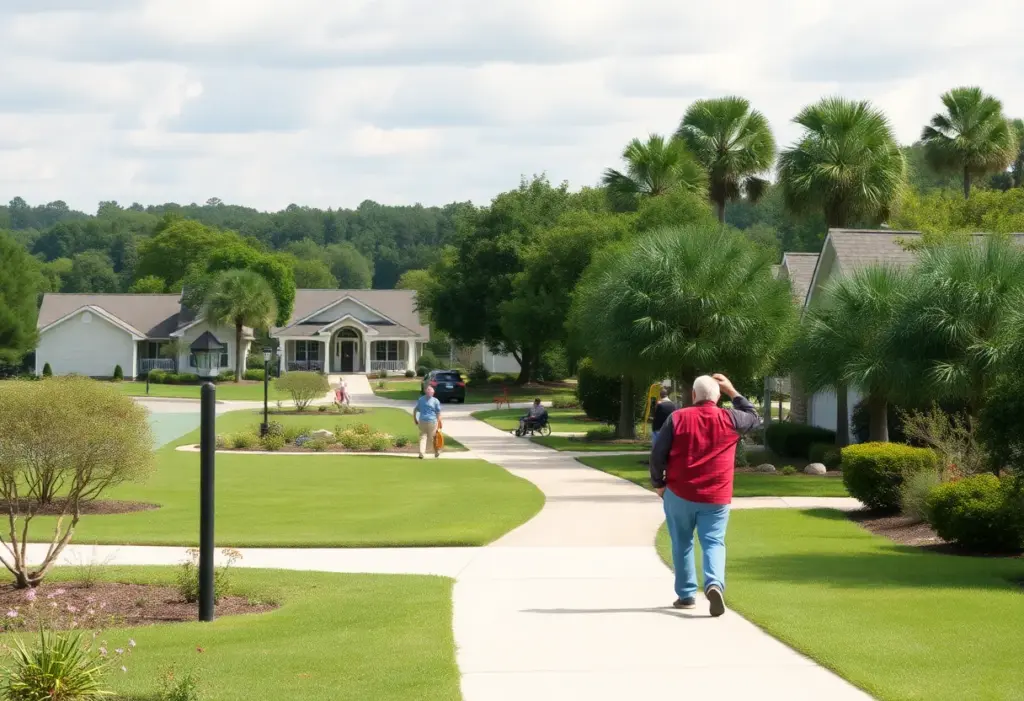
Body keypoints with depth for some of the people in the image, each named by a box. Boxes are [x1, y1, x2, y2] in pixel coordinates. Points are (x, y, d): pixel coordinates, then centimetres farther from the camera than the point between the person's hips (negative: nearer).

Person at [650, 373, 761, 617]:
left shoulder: (677, 418, -4)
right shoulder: (729, 419, -1)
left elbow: (658, 454, -2)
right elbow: (754, 418, 21)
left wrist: (658, 483, 12)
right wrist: (732, 392, 23)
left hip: (679, 494, 0)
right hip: (716, 497, 0)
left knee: (682, 543, 14)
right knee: (714, 543, 1)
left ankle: (686, 595, 16)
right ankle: (714, 584, -25)